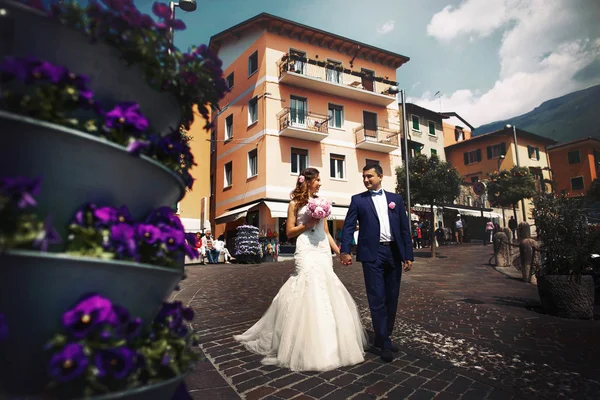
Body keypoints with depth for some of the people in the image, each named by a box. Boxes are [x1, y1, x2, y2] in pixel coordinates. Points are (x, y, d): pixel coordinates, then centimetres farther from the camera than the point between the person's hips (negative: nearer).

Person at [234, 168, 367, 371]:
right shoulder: (295, 204, 3)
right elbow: (289, 232, 0)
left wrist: (339, 251, 11)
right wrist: (308, 224, -11)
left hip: (323, 251, 6)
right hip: (306, 252, -5)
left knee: (327, 294, 5)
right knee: (310, 293, -11)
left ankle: (325, 345, 19)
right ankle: (309, 348, 1)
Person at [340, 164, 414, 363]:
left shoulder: (396, 198, 11)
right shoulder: (358, 199, 4)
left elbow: (405, 228, 9)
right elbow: (348, 226, -2)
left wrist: (408, 255, 3)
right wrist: (345, 251, -14)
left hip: (394, 253, 3)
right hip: (372, 254, -3)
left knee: (392, 299, 11)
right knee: (377, 299, -2)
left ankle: (383, 337, 27)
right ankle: (384, 343, 9)